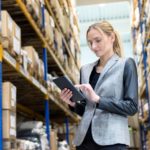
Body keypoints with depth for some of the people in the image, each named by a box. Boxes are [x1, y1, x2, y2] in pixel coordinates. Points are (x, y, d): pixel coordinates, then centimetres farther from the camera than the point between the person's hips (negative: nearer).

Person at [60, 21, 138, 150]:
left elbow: (132, 106, -7)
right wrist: (73, 104, -3)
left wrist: (97, 99, -16)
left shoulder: (126, 64, 1)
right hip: (85, 139, 5)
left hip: (111, 139, -4)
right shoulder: (85, 69, 14)